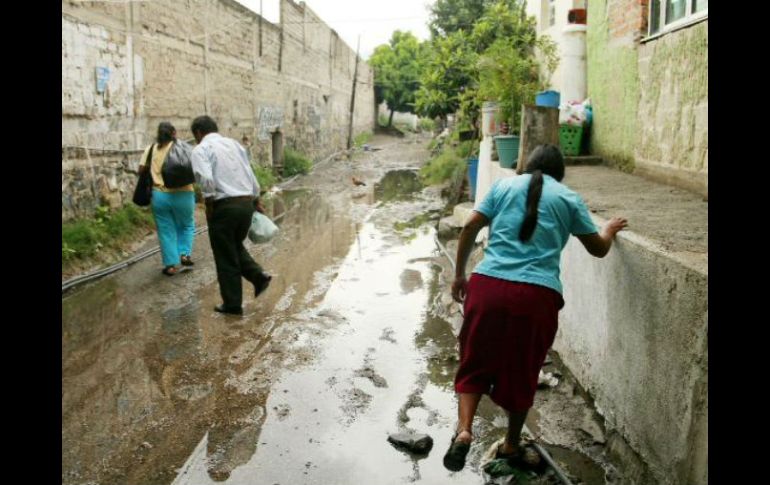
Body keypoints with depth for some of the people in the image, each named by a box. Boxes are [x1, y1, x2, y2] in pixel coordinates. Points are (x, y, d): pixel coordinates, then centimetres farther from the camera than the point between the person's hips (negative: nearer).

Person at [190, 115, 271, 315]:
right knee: (236, 245, 27)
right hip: (246, 203, 6)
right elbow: (250, 174, 16)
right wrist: (256, 200, 25)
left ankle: (233, 304, 16)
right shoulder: (234, 143, 15)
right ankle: (258, 275, 9)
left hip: (224, 206, -6)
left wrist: (209, 203, -8)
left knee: (226, 256, 7)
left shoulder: (201, 149, -4)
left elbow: (205, 178, -21)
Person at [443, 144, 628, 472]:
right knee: (521, 372, 15)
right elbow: (598, 249, 19)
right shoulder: (569, 198, 12)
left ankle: (463, 430, -4)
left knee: (476, 362, 14)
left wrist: (459, 275, 14)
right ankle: (511, 446, 31)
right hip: (537, 294, 0)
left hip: (488, 285, 1)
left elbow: (470, 228, 6)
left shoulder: (505, 185, 14)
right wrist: (610, 229, 41)